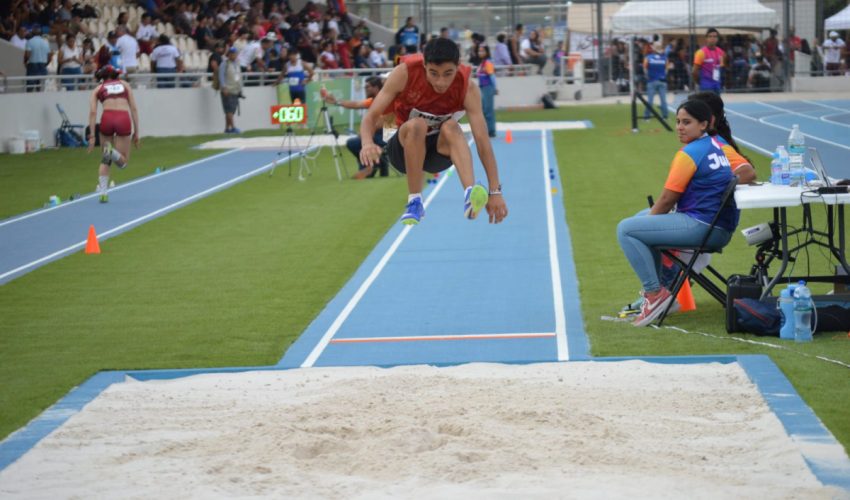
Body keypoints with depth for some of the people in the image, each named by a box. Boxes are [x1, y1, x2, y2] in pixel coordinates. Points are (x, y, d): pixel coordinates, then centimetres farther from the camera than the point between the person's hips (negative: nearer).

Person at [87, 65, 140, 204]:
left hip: (107, 119, 1)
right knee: (123, 162, 8)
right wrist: (136, 132, 15)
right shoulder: (124, 85, 24)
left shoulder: (98, 89, 20)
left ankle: (103, 192, 7)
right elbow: (133, 108, 15)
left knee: (105, 160, 19)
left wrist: (92, 136, 4)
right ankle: (112, 152, -25)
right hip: (124, 119, -1)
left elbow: (93, 112, 7)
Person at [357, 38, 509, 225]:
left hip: (441, 150, 1)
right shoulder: (405, 73, -22)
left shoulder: (468, 88, -21)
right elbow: (371, 116, -21)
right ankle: (414, 202, -26)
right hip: (405, 149, 0)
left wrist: (495, 192, -31)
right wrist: (368, 143, -44)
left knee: (450, 127, -33)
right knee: (416, 125, -34)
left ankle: (470, 196, -51)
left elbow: (482, 139, -25)